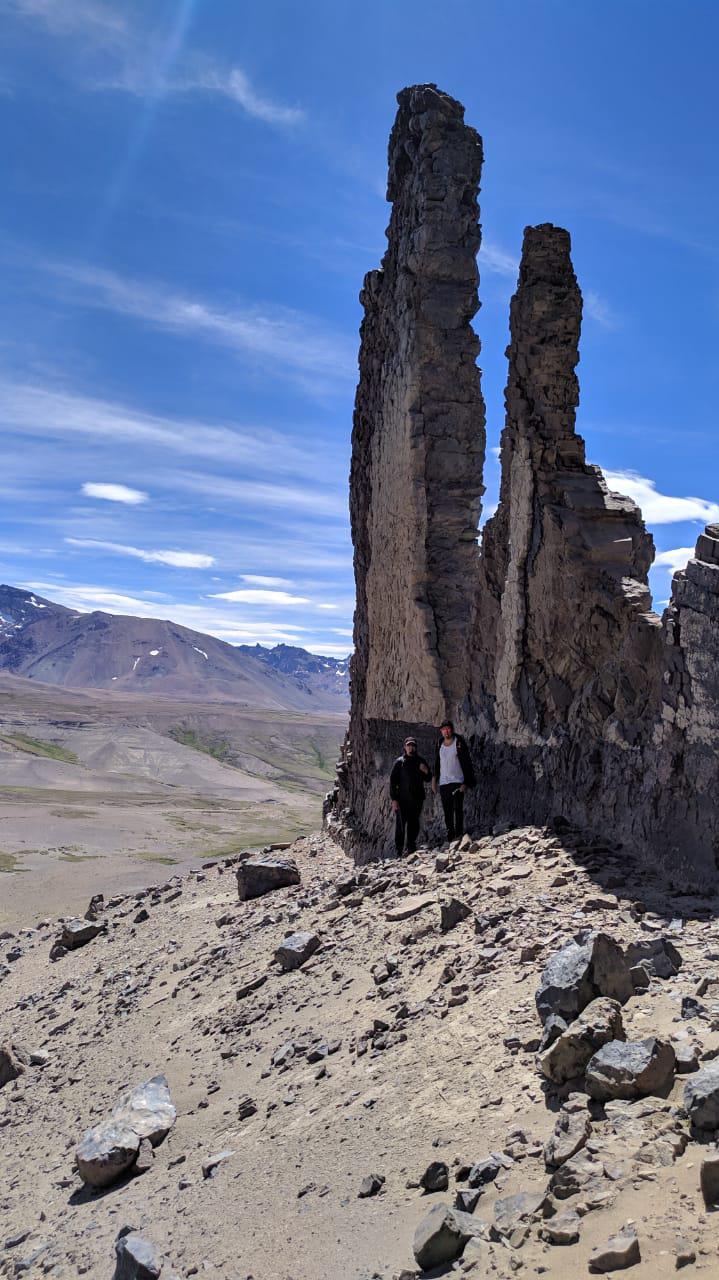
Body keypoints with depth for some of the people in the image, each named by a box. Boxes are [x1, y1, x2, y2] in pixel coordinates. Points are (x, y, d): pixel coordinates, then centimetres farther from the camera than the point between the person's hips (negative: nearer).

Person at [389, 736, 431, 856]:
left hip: (417, 798, 3)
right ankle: (399, 850, -1)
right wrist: (393, 799, -9)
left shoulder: (421, 761, 10)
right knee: (400, 824, -6)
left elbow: (428, 779, 17)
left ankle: (411, 847, 18)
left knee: (414, 824, 7)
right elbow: (392, 781, -2)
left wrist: (426, 771, -7)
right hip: (402, 799, -3)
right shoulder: (400, 762, 0)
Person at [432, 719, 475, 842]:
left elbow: (467, 764, -7)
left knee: (458, 809, -11)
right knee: (447, 812, 7)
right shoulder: (440, 743, 9)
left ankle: (459, 834, -8)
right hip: (443, 783, 5)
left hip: (457, 782, -5)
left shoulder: (459, 743, -7)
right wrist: (434, 779, 17)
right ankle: (450, 837, 14)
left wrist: (465, 783, -13)